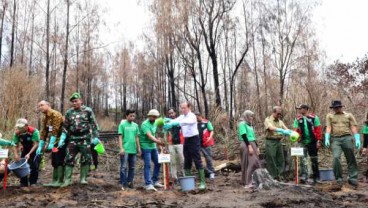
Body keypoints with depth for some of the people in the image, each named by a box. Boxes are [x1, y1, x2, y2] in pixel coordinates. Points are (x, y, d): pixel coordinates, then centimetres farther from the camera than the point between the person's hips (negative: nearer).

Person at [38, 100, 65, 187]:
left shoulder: (56, 114, -15)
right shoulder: (45, 119, 14)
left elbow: (55, 130, -22)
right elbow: (43, 133, 12)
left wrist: (51, 143, -26)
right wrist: (40, 146, 8)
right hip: (55, 142, 9)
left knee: (59, 161, -10)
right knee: (54, 162, 9)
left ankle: (60, 181, -6)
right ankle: (54, 181, 14)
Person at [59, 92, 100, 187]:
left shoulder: (88, 111, 1)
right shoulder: (69, 113, 9)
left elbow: (94, 124, 1)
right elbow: (65, 127, 13)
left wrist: (95, 137, -6)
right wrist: (62, 139, 4)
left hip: (85, 138, -2)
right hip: (72, 139, 3)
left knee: (85, 159, 1)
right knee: (69, 159, 0)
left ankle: (83, 178, 12)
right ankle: (67, 180, 7)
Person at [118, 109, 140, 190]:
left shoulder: (136, 125, 9)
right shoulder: (122, 124, -3)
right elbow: (120, 137, -6)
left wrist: (138, 148, 11)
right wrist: (121, 148, -12)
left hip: (133, 149, 5)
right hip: (125, 149, -5)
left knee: (132, 167, 11)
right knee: (123, 167, -3)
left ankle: (130, 182, 22)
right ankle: (123, 183, 3)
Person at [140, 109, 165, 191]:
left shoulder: (154, 124, 11)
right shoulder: (145, 124, -17)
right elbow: (149, 136, -28)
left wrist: (157, 139, 7)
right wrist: (159, 142, -39)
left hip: (153, 146, 8)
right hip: (146, 147, -8)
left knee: (157, 163, 11)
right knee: (147, 165, -8)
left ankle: (155, 181, 23)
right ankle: (148, 184, -5)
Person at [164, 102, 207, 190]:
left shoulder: (192, 116, -14)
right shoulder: (181, 117, 8)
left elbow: (187, 122, -36)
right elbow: (174, 121, -7)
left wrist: (177, 123, -50)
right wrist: (167, 124, -28)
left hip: (194, 139, -7)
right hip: (186, 140, 7)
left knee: (197, 161, -5)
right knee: (187, 161, 10)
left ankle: (202, 182, -1)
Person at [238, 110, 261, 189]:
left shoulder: (249, 125, 20)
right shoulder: (242, 124, -6)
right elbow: (244, 136, -15)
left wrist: (257, 147, 20)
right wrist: (249, 146, -20)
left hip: (252, 144, 9)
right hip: (246, 145, -9)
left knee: (255, 163, 5)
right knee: (248, 163, -10)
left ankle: (253, 181, 10)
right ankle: (247, 182, -8)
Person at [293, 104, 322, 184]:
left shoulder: (314, 117, -4)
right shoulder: (297, 119, 4)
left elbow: (318, 129, -5)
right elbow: (296, 130, 0)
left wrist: (318, 141, -9)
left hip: (312, 142, -1)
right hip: (303, 142, 1)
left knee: (314, 160, 10)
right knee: (303, 159, -11)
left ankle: (316, 177, 22)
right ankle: (304, 176, -11)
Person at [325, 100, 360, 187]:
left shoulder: (349, 115, 13)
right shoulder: (329, 116, 13)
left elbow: (353, 127, 6)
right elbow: (328, 128, 3)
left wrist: (357, 139, -5)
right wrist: (327, 139, -11)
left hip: (347, 138, 1)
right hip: (335, 139, 0)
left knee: (351, 159, 3)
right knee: (336, 158, -14)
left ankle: (353, 178, 12)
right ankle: (338, 178, -2)